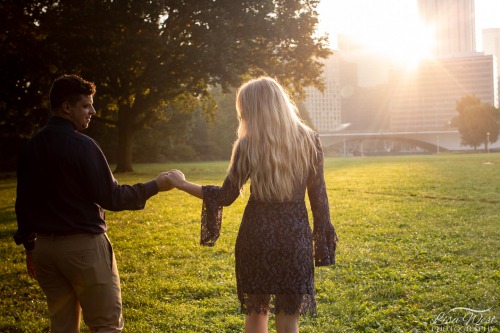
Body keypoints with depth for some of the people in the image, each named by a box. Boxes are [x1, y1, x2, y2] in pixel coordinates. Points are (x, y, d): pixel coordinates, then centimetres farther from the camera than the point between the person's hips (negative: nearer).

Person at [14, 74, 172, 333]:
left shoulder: (30, 148, 7)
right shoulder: (81, 145, -15)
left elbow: (23, 203, 11)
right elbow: (111, 197, -14)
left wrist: (29, 246, 20)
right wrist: (154, 186, -4)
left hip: (45, 247, 7)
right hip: (83, 246, -7)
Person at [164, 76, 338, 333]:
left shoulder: (248, 145, -6)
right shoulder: (309, 140, 0)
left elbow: (226, 196, -4)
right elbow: (318, 196, 1)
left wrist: (182, 184, 6)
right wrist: (322, 239, 9)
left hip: (257, 235, 0)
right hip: (294, 235, 1)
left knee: (256, 312, 17)